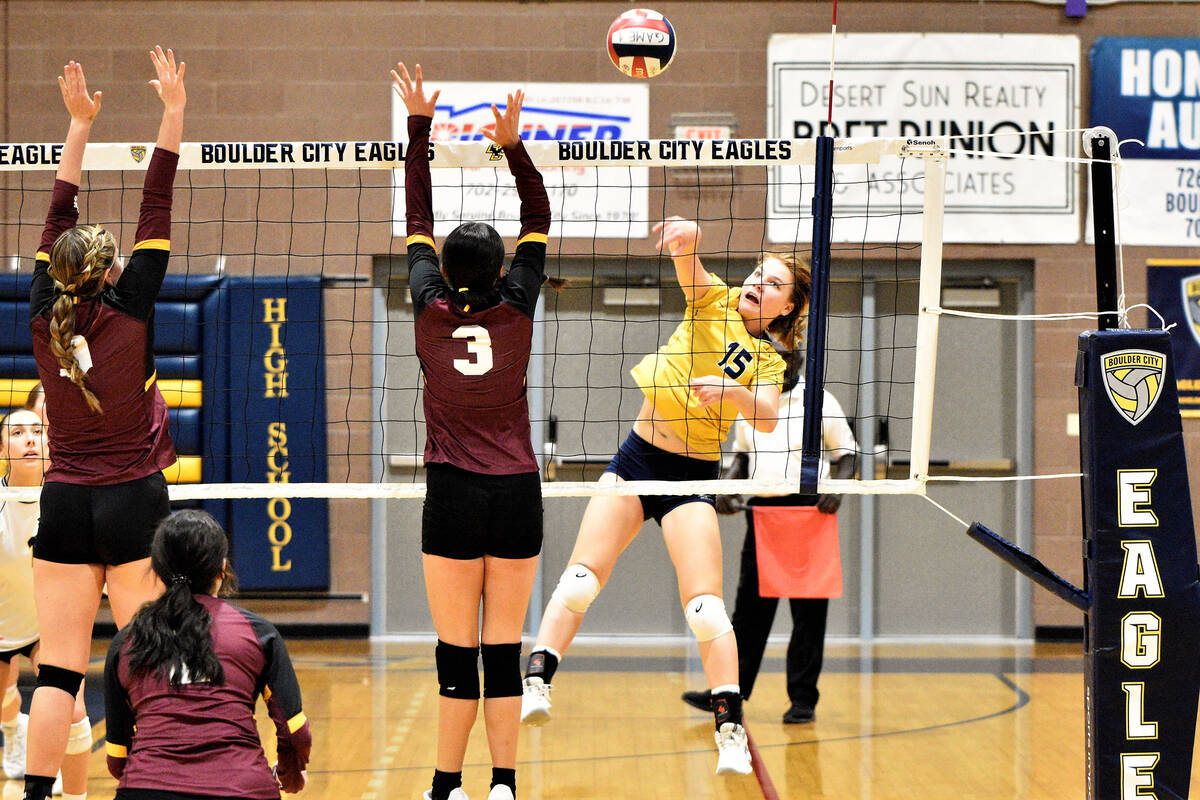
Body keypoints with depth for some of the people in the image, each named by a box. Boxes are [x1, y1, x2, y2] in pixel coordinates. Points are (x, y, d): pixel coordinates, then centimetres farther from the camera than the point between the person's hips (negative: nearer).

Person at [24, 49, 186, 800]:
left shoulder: (45, 317, 2)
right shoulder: (129, 312, -7)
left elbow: (58, 216, 11)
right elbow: (157, 207, -5)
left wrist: (81, 122, 18)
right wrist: (174, 110, -3)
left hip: (65, 505, 3)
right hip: (133, 502, -3)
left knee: (58, 669, 3)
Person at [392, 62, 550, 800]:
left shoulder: (431, 311, -2)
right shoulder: (516, 309, -1)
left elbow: (418, 222, 8)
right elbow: (539, 222, 8)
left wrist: (420, 127, 13)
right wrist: (514, 144, -2)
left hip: (453, 493, -1)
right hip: (517, 493, 1)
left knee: (457, 651, 1)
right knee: (505, 648, 3)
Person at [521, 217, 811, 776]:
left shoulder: (768, 360, 5)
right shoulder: (715, 299, 5)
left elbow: (767, 418, -13)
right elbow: (689, 266, -16)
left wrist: (730, 390, -33)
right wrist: (685, 240, -40)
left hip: (691, 477, -1)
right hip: (636, 458, 1)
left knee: (705, 606, -10)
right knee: (580, 577, -11)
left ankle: (731, 734, -6)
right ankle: (535, 686, -13)